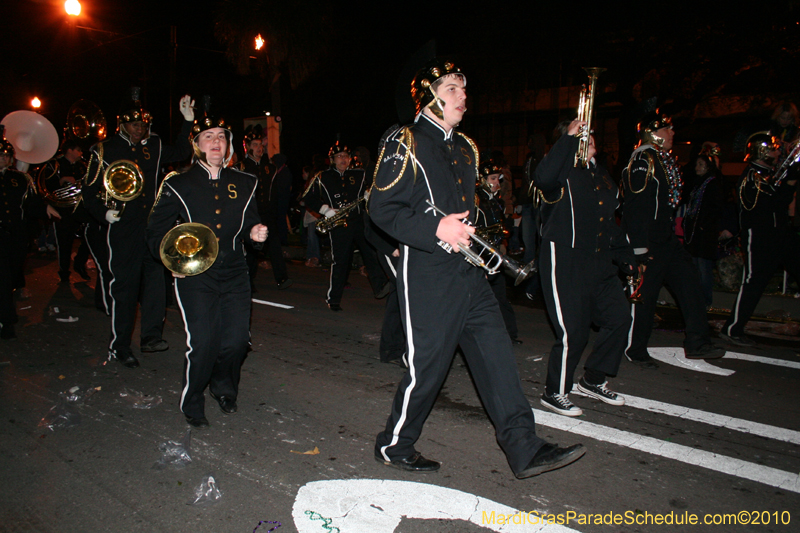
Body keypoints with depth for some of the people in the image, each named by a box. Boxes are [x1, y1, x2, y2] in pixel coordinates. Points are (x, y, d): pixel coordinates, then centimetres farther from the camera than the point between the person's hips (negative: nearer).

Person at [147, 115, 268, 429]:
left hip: (234, 274, 3)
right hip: (195, 276, -3)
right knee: (202, 342, -10)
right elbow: (155, 233, 4)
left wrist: (254, 233, -5)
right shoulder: (179, 185, 1)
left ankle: (223, 387, 31)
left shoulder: (243, 184, 10)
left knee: (237, 340, -2)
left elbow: (250, 224, 18)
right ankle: (192, 403, 17)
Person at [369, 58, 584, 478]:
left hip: (468, 270, 8)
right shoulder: (406, 144, -7)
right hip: (427, 274, -8)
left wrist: (469, 231, 14)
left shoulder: (465, 148, 19)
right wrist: (436, 229, -22)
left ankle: (525, 449, 12)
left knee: (496, 352, 5)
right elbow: (381, 208, -14)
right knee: (428, 363, -1)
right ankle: (394, 445, 21)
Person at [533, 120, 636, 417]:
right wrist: (570, 137, -28)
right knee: (573, 332, -7)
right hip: (564, 262, -9)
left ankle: (593, 381, 29)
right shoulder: (563, 172, -8)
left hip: (598, 263, 9)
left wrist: (624, 254, 18)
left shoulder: (599, 174, 18)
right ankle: (554, 394, 13)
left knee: (619, 318, 10)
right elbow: (542, 178, -34)